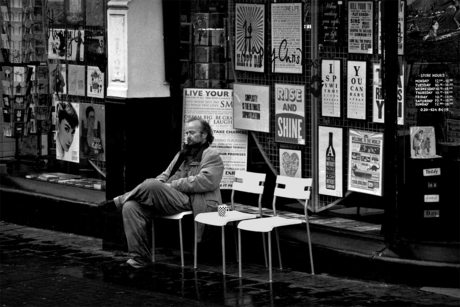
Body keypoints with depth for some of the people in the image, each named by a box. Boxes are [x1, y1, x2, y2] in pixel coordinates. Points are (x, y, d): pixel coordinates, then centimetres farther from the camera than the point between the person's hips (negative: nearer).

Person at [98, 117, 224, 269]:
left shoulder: (212, 157, 3)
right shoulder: (182, 155, 29)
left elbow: (205, 181, -13)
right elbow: (165, 176, 26)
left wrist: (172, 185, -13)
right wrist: (159, 183, -1)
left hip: (193, 204, -8)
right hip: (172, 199, 8)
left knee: (151, 186, -31)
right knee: (131, 207, -16)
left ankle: (118, 202, -7)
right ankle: (140, 258, -17)